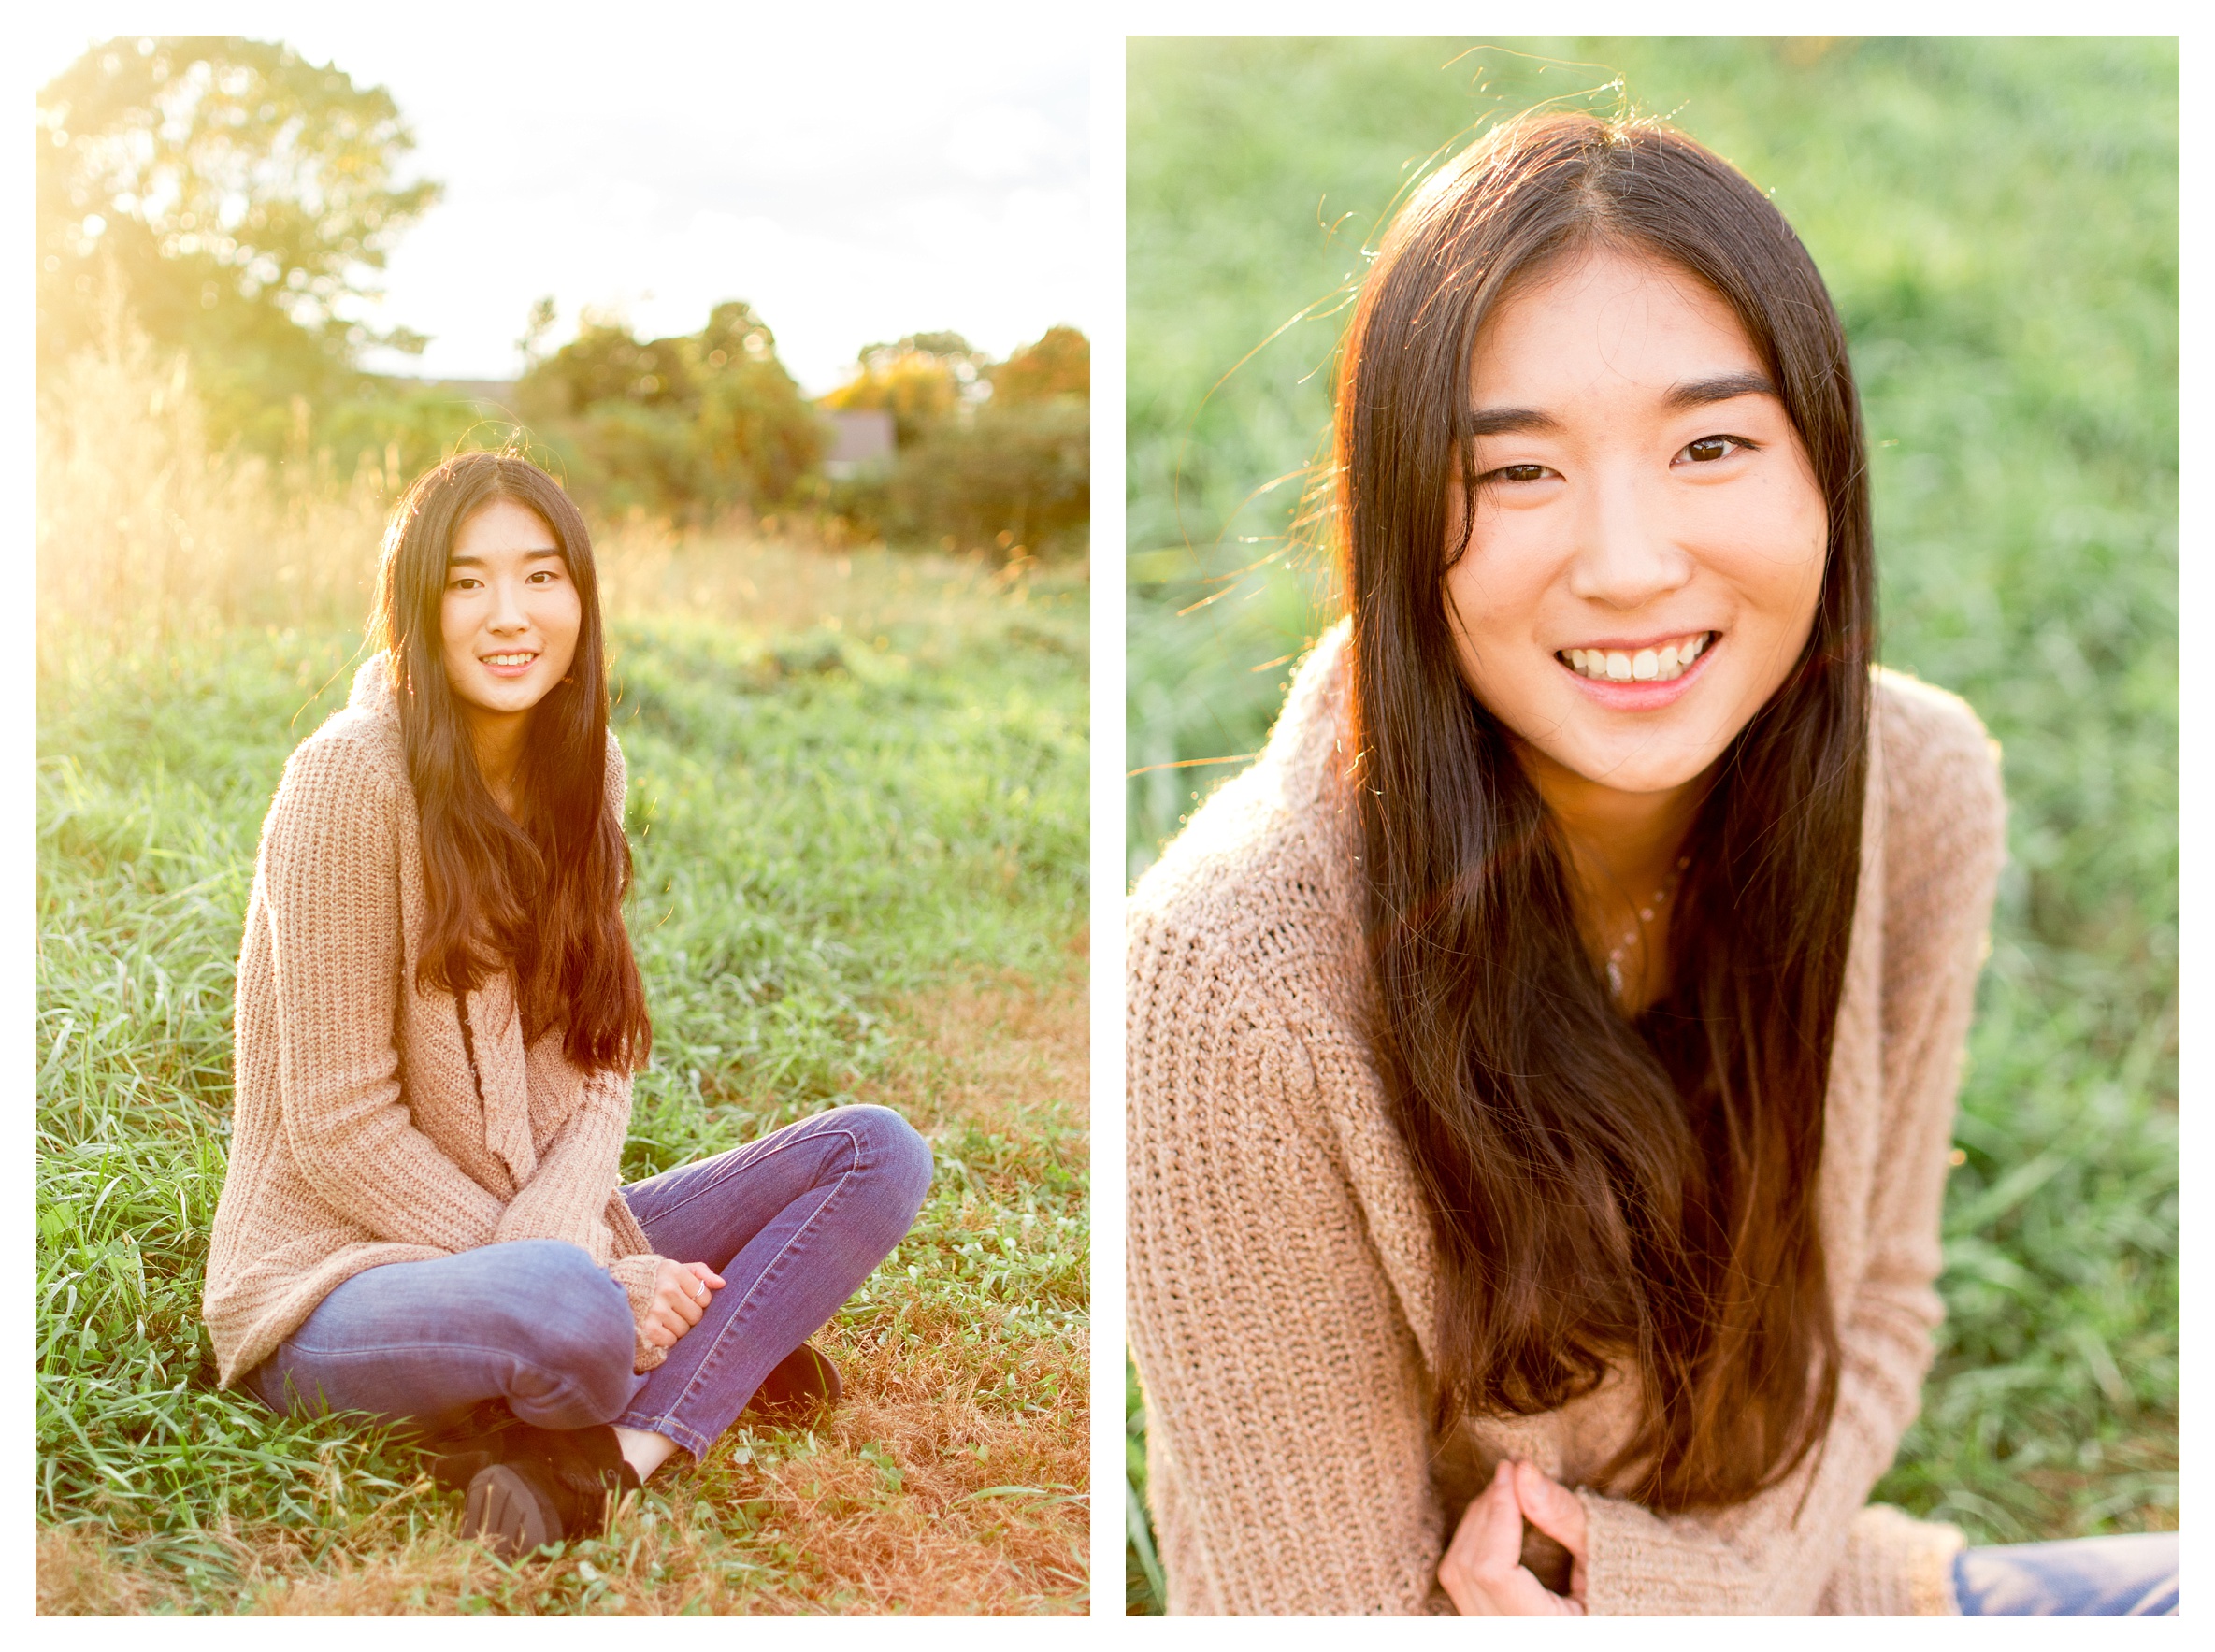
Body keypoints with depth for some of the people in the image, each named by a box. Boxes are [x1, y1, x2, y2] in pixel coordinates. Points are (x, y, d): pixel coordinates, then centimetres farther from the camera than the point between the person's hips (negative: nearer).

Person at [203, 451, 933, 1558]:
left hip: (541, 1238, 7)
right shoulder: (351, 776, -17)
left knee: (878, 1152, -8)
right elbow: (339, 1128, -17)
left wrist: (561, 1231, -18)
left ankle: (595, 1453, -21)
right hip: (339, 1278, -7)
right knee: (565, 1307, -40)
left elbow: (602, 1068, 2)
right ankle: (720, 1366, -5)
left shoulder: (583, 765, 3)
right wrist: (569, 1275, -19)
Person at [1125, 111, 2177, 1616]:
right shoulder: (1235, 988, -28)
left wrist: (1682, 1573, -16)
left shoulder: (1922, 792, -13)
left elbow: (1875, 1307, 1)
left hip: (1803, 1572, 6)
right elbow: (1329, 1605, -18)